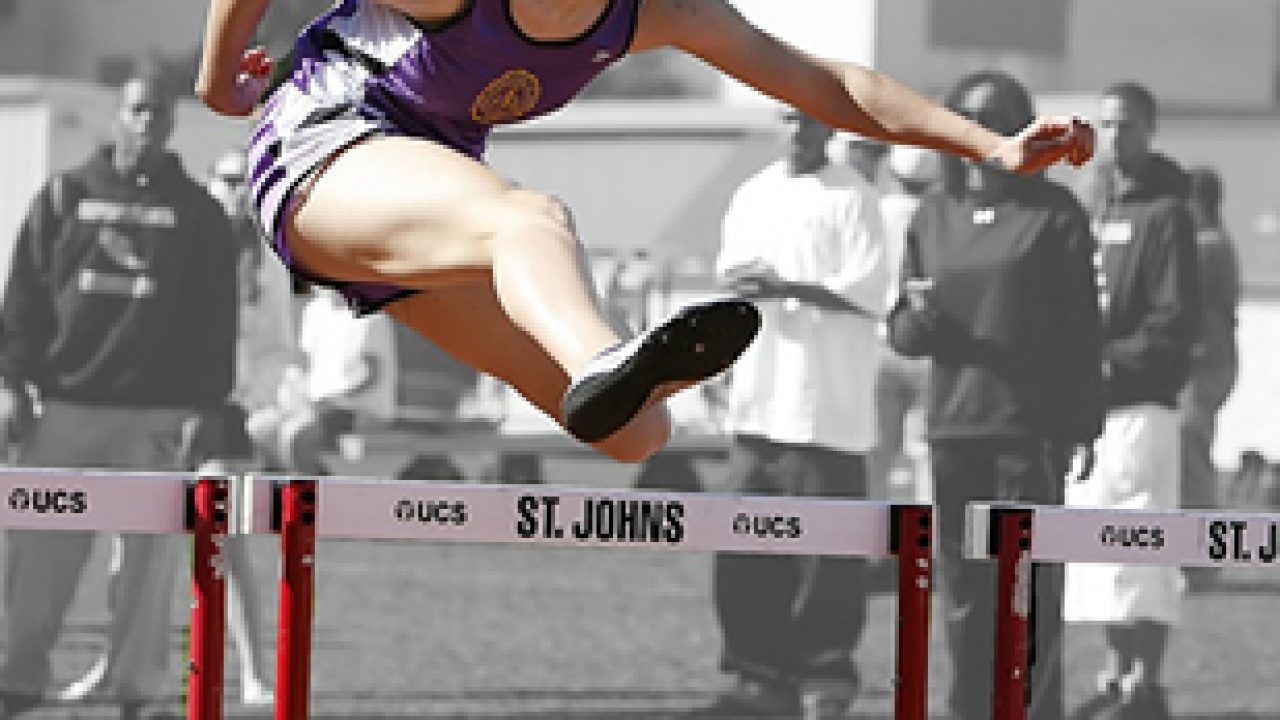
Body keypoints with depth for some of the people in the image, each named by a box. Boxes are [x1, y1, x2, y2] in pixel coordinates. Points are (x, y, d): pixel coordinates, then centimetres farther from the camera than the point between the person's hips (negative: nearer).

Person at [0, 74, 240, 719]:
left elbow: (215, 318, 5)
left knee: (147, 558, -1)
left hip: (157, 413, -1)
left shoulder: (198, 213, 8)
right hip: (66, 405, 1)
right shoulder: (65, 196, 10)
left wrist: (206, 404, -2)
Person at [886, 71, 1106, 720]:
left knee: (1029, 591, -6)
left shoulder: (1053, 214, -1)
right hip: (952, 429, 4)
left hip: (1030, 428, -4)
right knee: (961, 587, 7)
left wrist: (1078, 424, -7)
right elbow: (902, 331, 14)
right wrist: (916, 320, -10)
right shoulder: (934, 216, 12)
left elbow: (1080, 328, -2)